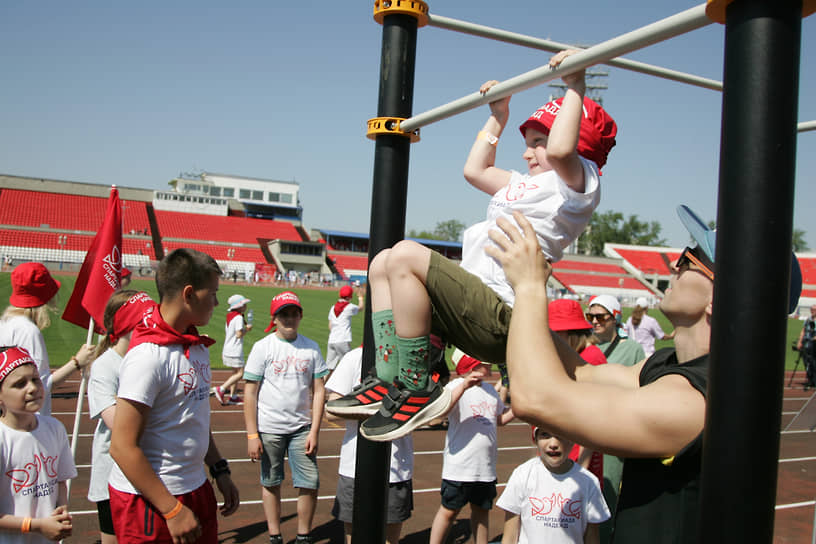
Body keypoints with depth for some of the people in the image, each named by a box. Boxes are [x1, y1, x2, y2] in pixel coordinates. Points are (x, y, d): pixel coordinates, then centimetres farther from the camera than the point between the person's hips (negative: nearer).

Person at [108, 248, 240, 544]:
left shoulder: (196, 346, 7)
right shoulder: (148, 355, -21)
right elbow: (123, 447, -21)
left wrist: (219, 470, 16)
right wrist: (173, 510, -19)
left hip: (196, 489, 8)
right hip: (149, 500, -8)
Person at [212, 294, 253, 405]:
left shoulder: (229, 316, 14)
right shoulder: (239, 317, -15)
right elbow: (239, 334, -20)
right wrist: (247, 329, -6)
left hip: (227, 350, 10)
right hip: (235, 351, -10)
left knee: (235, 372, 14)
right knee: (240, 373, -4)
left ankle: (233, 396, 15)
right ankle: (221, 389, -10)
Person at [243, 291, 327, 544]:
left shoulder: (311, 347, 5)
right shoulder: (263, 347, -3)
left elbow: (318, 390, 5)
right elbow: (250, 393, -4)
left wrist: (314, 431, -1)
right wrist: (252, 435, -8)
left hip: (301, 428, 2)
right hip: (269, 428, -2)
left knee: (310, 485, 0)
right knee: (271, 484, 8)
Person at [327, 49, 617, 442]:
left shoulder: (579, 180, -1)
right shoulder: (527, 184, 28)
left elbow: (560, 149, -26)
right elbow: (475, 169, 41)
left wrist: (575, 87, -13)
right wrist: (498, 117, 41)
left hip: (497, 317, -10)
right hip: (476, 305, 10)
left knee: (405, 255, -26)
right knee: (383, 263, 14)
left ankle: (416, 391, -19)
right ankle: (389, 381, 2)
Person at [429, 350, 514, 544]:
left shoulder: (490, 389, 13)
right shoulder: (455, 386, -12)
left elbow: (500, 419, 24)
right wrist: (464, 386, -35)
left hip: (486, 467, 7)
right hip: (459, 467, -7)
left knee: (482, 509, 16)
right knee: (450, 510, 2)